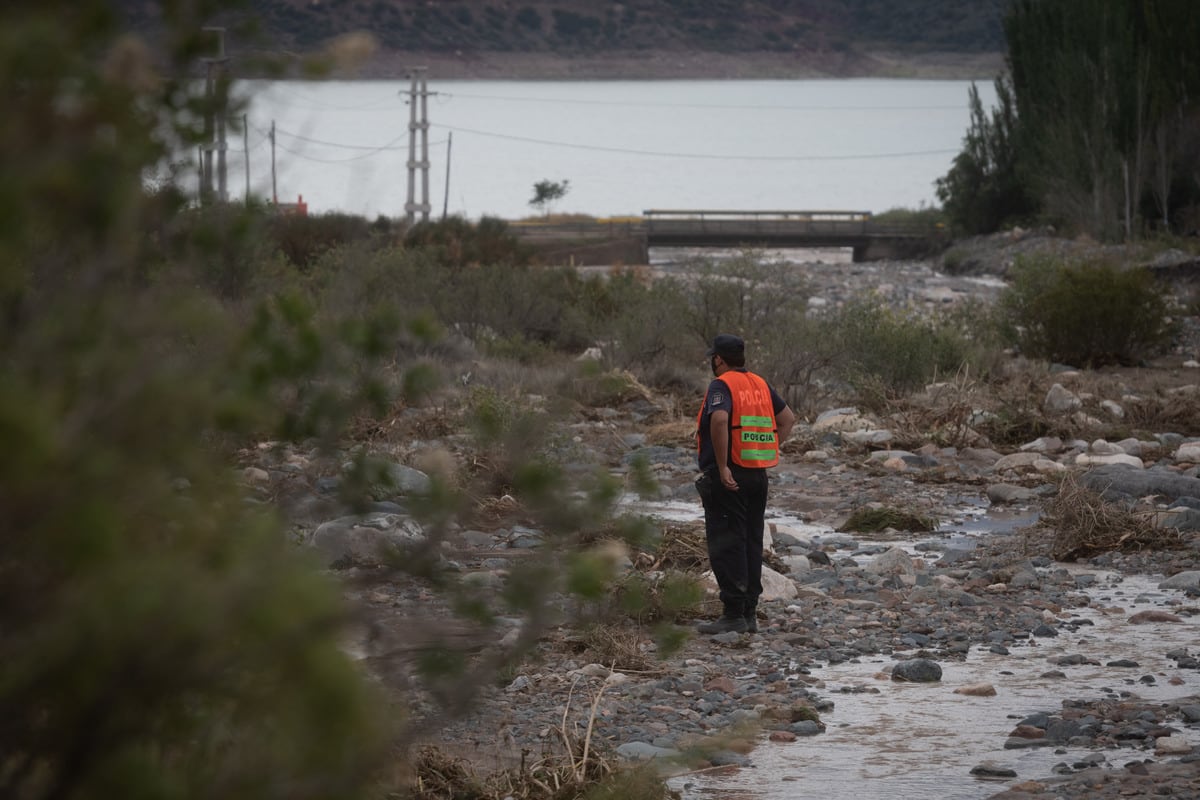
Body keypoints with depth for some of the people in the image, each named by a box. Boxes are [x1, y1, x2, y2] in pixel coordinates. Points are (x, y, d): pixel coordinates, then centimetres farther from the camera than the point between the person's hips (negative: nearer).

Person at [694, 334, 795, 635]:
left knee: (726, 545, -4)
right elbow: (788, 419, 17)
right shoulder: (760, 385, 12)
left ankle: (733, 615, -7)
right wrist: (768, 451, 13)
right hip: (758, 475, 7)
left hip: (727, 477, -7)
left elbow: (719, 420, -29)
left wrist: (722, 466, -23)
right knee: (752, 544, 12)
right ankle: (750, 613, 15)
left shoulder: (721, 386, -11)